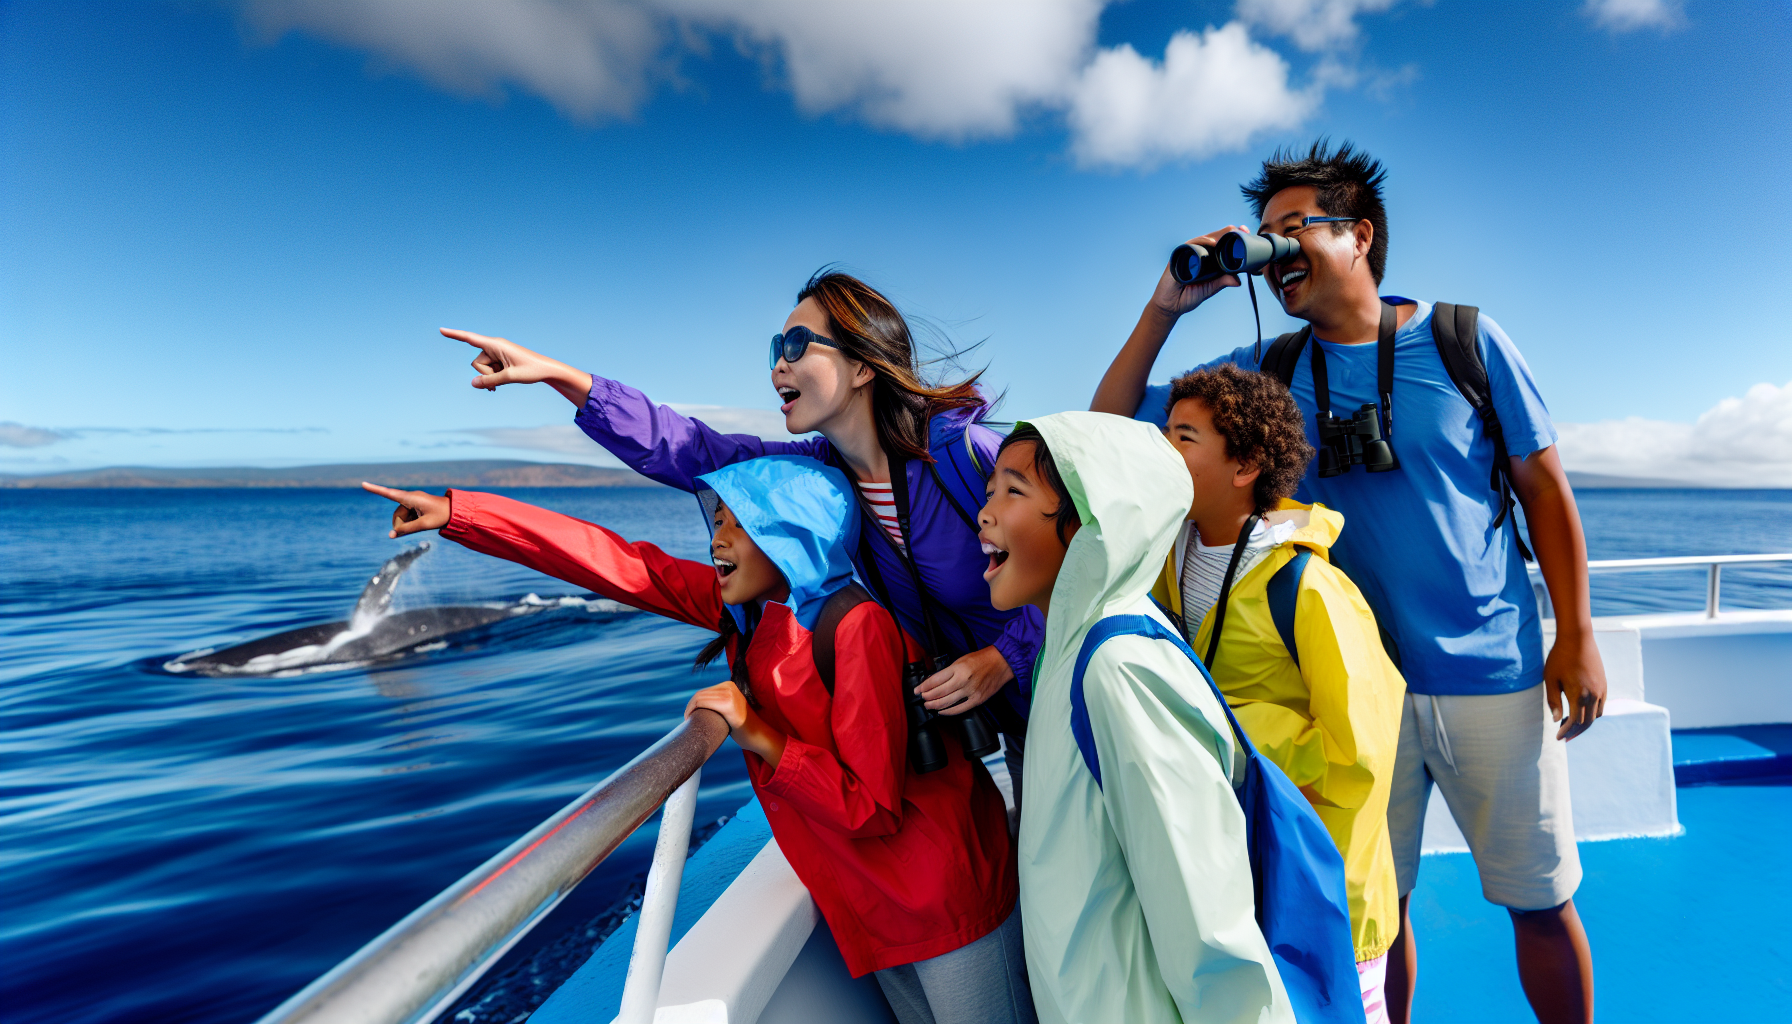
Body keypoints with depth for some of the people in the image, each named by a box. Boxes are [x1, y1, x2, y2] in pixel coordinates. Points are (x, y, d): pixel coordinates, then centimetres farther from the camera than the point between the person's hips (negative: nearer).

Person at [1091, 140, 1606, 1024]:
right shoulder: (1262, 375, 2)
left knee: (1541, 902, 12)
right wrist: (1164, 307, -7)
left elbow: (1544, 488, 3)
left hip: (1494, 676, -1)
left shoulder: (1463, 339, -2)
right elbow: (1112, 427, 1)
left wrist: (1576, 636, -2)